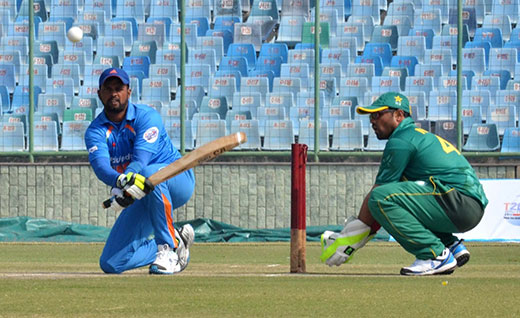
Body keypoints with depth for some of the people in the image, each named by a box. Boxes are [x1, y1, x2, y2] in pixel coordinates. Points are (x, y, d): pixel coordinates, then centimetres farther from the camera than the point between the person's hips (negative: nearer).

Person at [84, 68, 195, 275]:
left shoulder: (147, 117, -15)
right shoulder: (95, 131, -4)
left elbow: (141, 160, -31)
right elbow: (100, 166, -26)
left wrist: (125, 189, -50)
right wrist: (121, 180, -50)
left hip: (177, 181, -5)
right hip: (143, 199, 5)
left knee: (150, 174, -42)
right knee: (111, 264, -5)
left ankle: (168, 248, -31)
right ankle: (176, 242, 13)